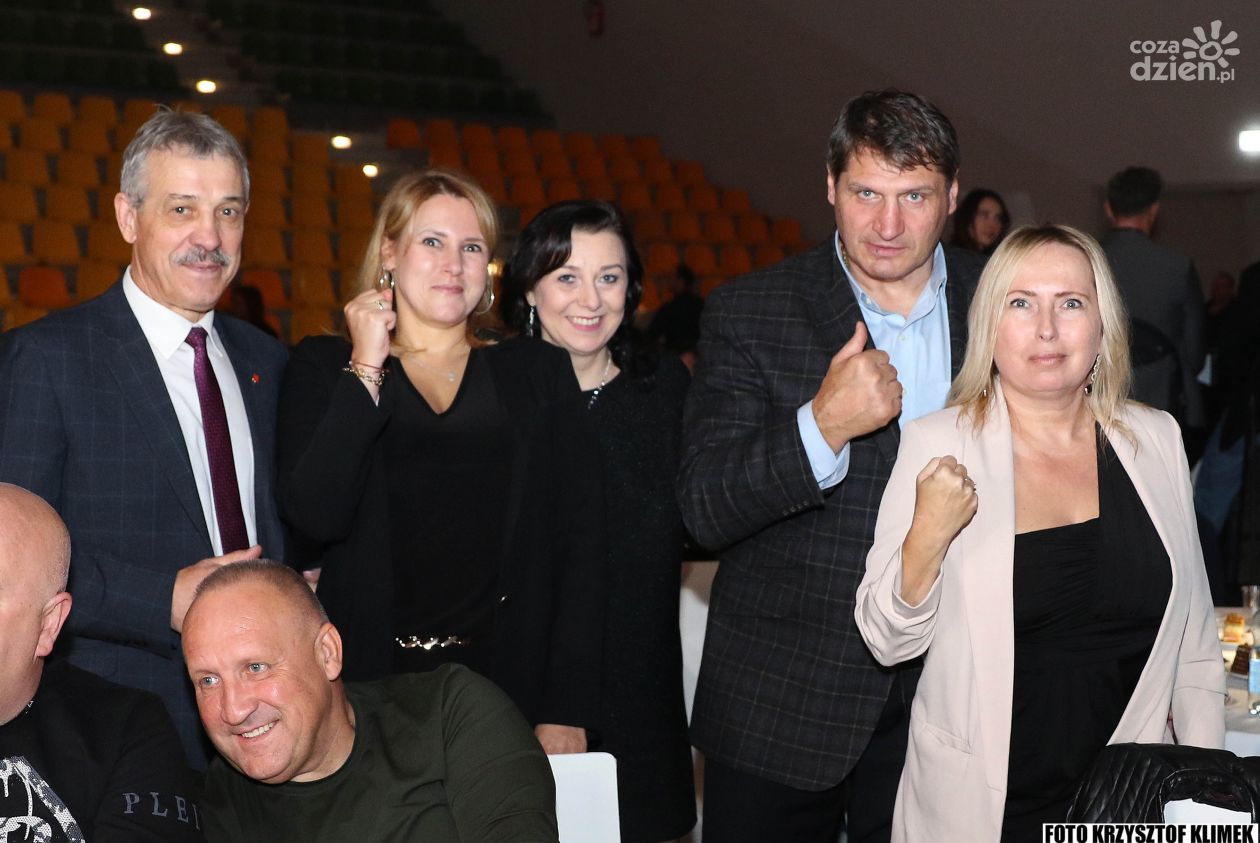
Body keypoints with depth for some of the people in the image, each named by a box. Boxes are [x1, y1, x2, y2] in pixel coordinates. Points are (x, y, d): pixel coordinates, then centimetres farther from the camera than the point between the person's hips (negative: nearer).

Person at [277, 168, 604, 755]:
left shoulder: (536, 372, 8)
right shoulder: (324, 366, 6)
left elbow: (579, 537, 2)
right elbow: (315, 516, -10)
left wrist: (568, 708, -6)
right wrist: (366, 369, -9)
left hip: (509, 686, 1)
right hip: (370, 689, -1)